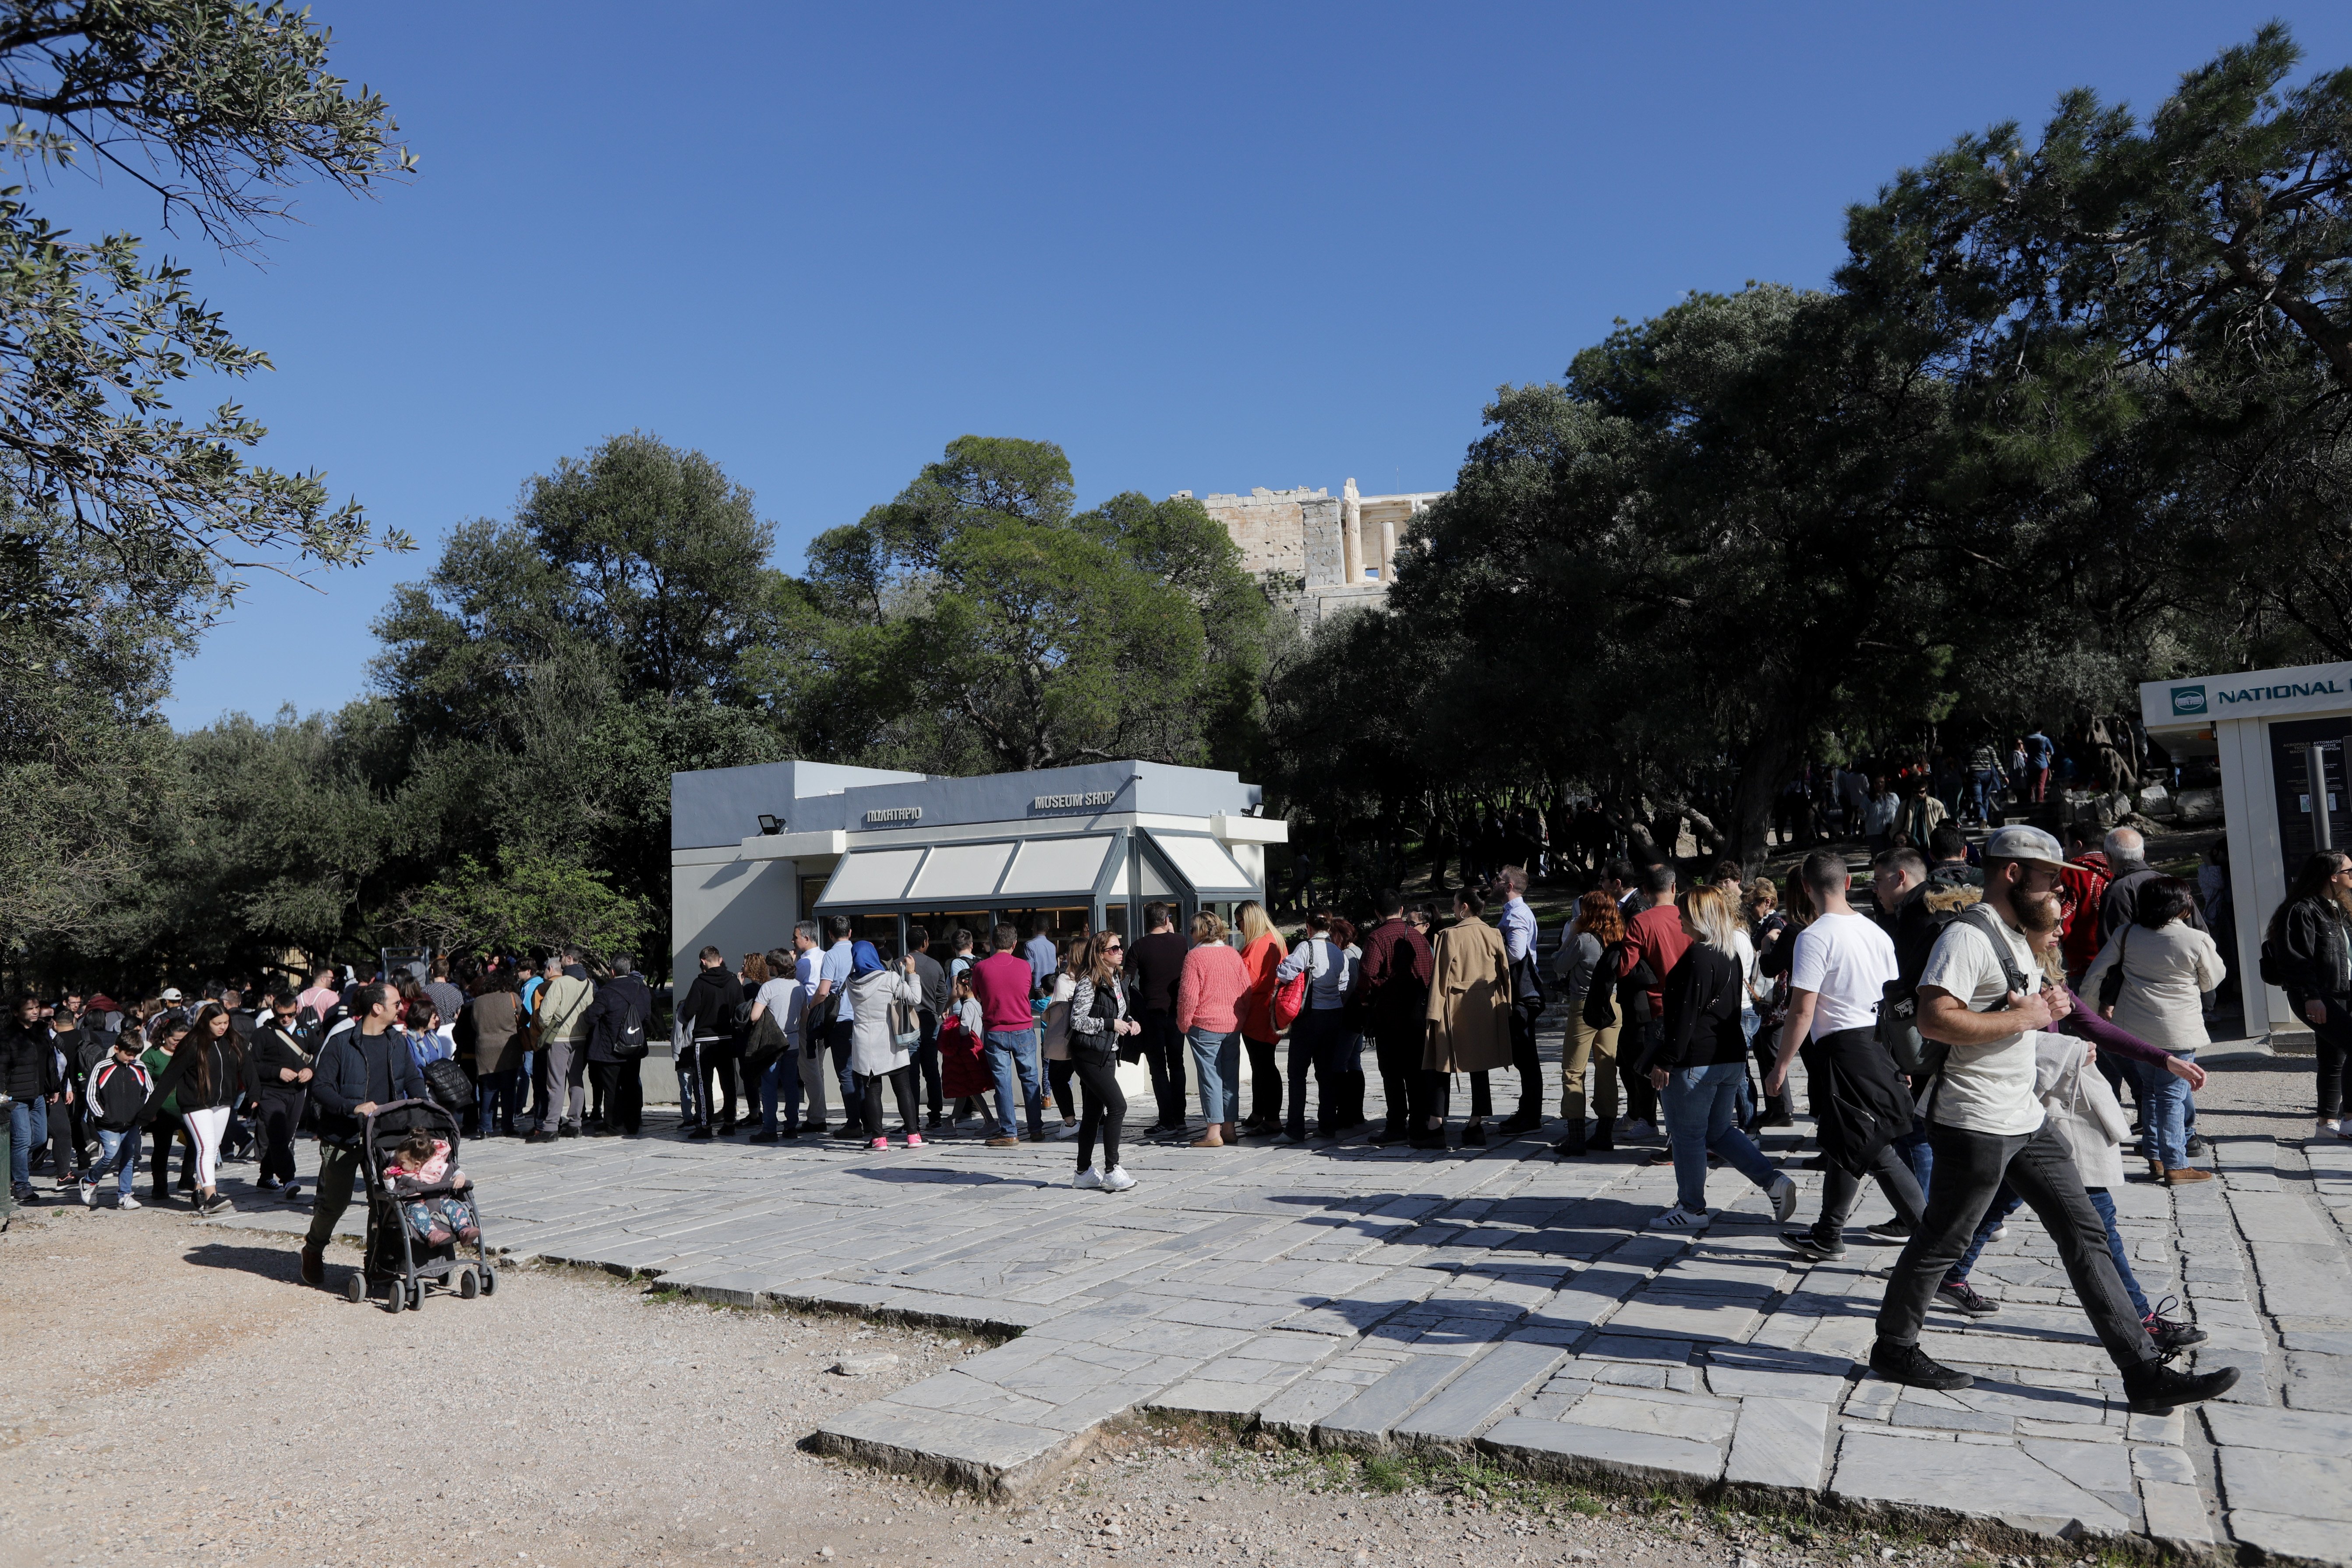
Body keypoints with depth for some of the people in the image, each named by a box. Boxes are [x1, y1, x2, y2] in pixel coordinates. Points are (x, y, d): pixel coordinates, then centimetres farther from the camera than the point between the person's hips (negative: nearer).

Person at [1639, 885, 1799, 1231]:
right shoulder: (1732, 956, 12)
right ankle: (1774, 1182, 11)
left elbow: (1686, 1014, -20)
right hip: (1732, 1057, 9)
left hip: (1697, 1060, -9)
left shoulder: (1698, 956, -17)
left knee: (1688, 1135, 3)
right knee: (1718, 1131, 19)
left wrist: (1665, 1060, -17)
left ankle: (1691, 1209, 12)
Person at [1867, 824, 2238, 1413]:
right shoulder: (1967, 936, -18)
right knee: (1941, 1243, 3)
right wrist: (2022, 1017, -20)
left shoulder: (2016, 937, 15)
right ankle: (1894, 1348, 20)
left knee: (2086, 1234, 7)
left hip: (2026, 1120, 10)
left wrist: (2048, 1008, 6)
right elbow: (1933, 1019, -29)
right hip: (1973, 1122, -9)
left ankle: (2145, 1373, 12)